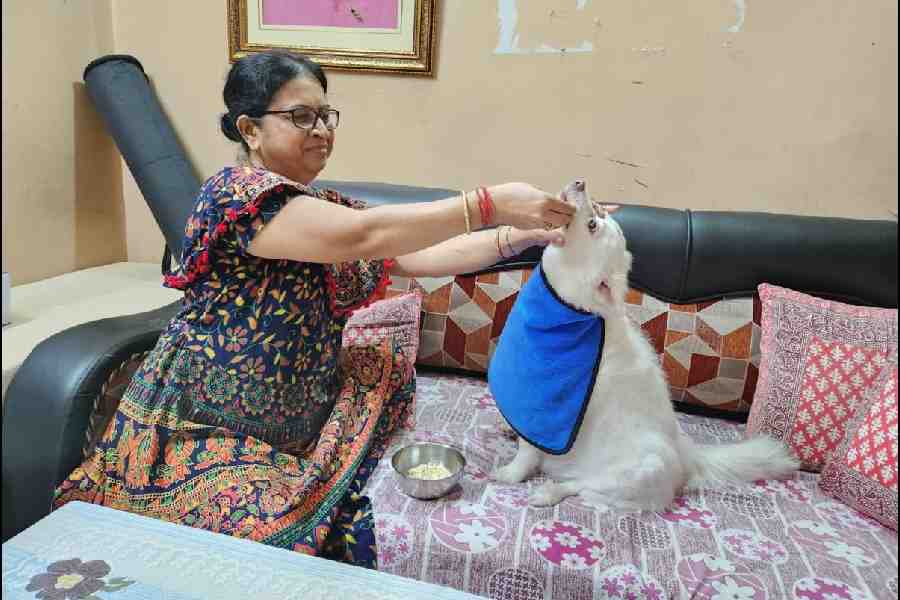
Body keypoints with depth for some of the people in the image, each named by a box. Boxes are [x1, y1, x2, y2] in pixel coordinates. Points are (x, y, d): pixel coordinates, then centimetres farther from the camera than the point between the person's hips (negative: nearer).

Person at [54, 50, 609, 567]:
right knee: (267, 530, -28)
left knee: (387, 369, 1)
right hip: (205, 429, -8)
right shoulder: (237, 190, -19)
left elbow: (417, 256, -1)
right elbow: (364, 236, -33)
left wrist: (522, 235, -10)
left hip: (288, 424, 8)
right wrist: (490, 204, -32)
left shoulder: (330, 208, 6)